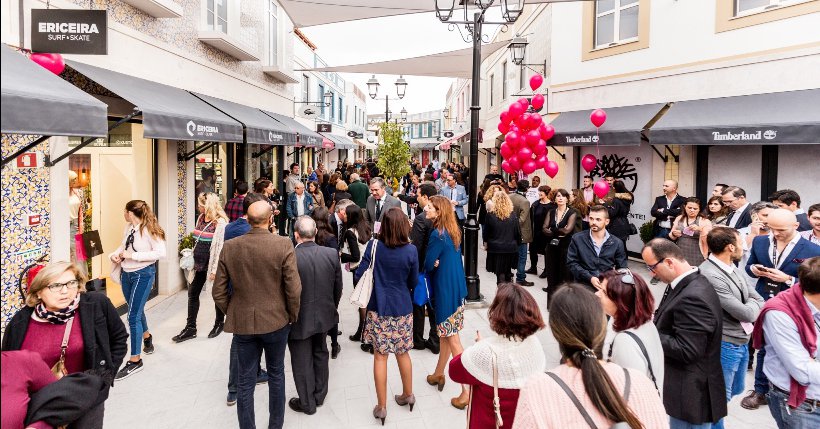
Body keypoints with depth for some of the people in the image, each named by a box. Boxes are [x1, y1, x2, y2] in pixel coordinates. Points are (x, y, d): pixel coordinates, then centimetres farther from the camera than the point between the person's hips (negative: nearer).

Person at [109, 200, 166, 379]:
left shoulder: (149, 230, -19)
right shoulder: (129, 228, 2)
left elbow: (160, 253, -24)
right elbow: (123, 245, 15)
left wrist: (133, 256, -24)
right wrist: (114, 255, -6)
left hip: (143, 274, -7)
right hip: (126, 273, 8)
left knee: (133, 316, -7)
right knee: (136, 311, 24)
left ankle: (135, 360, 3)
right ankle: (147, 337, 51)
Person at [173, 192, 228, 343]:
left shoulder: (220, 222, -17)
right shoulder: (201, 218, 7)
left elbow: (220, 246, -19)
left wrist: (215, 269, -20)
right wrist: (193, 258, 15)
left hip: (212, 264, -7)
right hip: (199, 263, 8)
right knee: (193, 293, 7)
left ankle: (219, 323, 29)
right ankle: (190, 328, 15)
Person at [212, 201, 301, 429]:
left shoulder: (229, 247, -7)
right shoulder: (283, 245, -16)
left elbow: (218, 292, -2)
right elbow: (294, 289, -15)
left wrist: (231, 312, 14)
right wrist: (293, 316, 1)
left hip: (242, 323, 2)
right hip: (276, 321, -1)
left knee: (245, 381, 11)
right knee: (276, 375, 18)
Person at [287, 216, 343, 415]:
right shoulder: (332, 253, -13)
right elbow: (338, 287, -2)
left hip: (299, 319, -4)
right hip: (324, 315, 5)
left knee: (302, 362, 14)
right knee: (320, 355, 24)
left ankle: (307, 403, 31)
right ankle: (320, 395, 41)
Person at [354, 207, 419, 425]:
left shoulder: (373, 246, -12)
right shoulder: (411, 251, -10)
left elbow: (359, 277, -9)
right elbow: (413, 282, 1)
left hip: (379, 308, -1)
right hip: (402, 308, 1)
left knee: (380, 356, 8)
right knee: (402, 353, 19)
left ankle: (381, 407, 16)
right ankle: (408, 394, 37)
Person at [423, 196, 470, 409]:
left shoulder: (437, 234, -20)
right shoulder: (453, 230, 7)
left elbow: (428, 265, -15)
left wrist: (435, 265, 5)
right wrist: (438, 264, -3)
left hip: (446, 289, -9)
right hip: (455, 286, 9)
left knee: (452, 338, -3)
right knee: (445, 334, 21)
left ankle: (467, 390, 1)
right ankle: (439, 374, 37)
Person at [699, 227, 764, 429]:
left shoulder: (731, 267, 2)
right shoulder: (710, 275, -28)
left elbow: (759, 300, 8)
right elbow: (747, 313, -22)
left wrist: (750, 307, -12)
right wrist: (752, 304, -1)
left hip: (742, 341, 9)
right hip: (724, 345, -9)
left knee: (736, 389, 26)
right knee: (721, 397, 6)